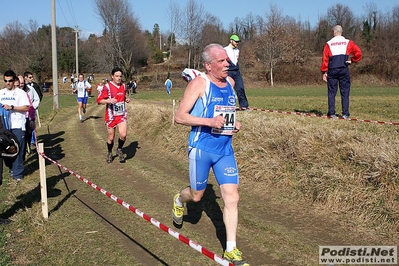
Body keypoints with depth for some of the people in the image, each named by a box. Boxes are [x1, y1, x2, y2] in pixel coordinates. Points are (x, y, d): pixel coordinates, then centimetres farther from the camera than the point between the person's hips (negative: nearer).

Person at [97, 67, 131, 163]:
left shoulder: (123, 86, 7)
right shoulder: (107, 87, -10)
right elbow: (99, 100, -10)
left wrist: (126, 100, 3)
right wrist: (108, 101, -27)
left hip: (122, 115, 3)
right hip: (111, 116, -3)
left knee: (123, 135, -15)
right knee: (111, 137, 7)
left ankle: (119, 149, 13)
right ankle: (109, 153, 33)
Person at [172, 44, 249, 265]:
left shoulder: (230, 82, 7)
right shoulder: (199, 83, -12)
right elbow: (179, 116, -15)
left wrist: (235, 124, 5)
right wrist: (209, 121, -26)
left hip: (225, 149, 5)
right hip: (202, 149, -5)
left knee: (232, 198, -1)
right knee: (197, 195, 12)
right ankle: (179, 200, 50)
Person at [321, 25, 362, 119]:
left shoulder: (328, 44, 5)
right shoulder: (348, 42, 7)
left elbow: (325, 58, 0)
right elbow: (358, 52, -5)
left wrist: (324, 72, 2)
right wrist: (352, 60, 10)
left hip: (332, 70, 0)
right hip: (344, 70, 0)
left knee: (332, 92, 6)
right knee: (345, 92, 4)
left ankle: (331, 113, 4)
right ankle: (345, 114, 1)